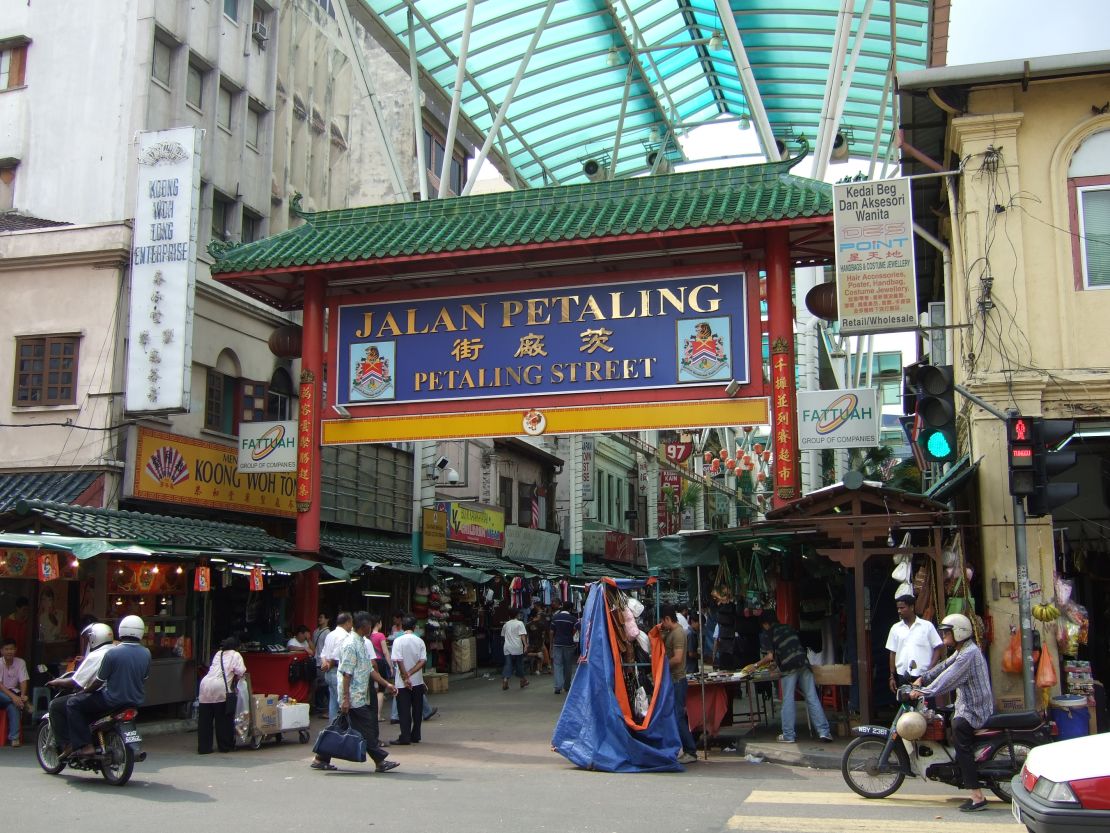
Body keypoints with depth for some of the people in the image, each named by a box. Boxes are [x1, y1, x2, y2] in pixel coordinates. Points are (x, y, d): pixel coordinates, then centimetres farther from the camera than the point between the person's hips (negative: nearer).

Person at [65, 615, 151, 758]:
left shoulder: (112, 653, -17)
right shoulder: (146, 654, -1)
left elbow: (98, 682, -10)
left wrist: (84, 691, 9)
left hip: (113, 701, -7)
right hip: (137, 702, 7)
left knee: (72, 704, 7)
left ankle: (85, 745, -1)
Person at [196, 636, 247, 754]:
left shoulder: (217, 654, 25)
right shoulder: (235, 655, 9)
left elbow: (212, 669, 22)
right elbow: (241, 671, -3)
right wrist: (236, 679, 17)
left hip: (206, 684, 5)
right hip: (220, 687, -5)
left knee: (205, 719, 8)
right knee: (224, 719, 7)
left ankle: (203, 748, 10)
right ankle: (225, 746, 13)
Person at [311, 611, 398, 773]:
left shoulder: (363, 643, 16)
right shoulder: (351, 645, -15)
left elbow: (370, 669, 21)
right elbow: (346, 674, -18)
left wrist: (386, 684, 16)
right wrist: (346, 698, -21)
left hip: (361, 696, 10)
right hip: (354, 697, -10)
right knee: (366, 729, -4)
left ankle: (321, 759, 16)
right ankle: (380, 761, 1)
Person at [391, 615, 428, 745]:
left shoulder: (398, 641, -9)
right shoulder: (420, 641, 1)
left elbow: (398, 661, -15)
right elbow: (423, 661, -8)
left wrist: (405, 677, -11)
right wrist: (410, 673, -10)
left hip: (402, 683, -3)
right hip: (417, 681, 3)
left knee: (404, 711, 1)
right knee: (417, 710, 11)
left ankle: (405, 738, 0)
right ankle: (415, 736, 16)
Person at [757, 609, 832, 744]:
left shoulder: (770, 633, 5)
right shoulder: (789, 628, 21)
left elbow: (770, 656, -3)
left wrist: (758, 663, 14)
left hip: (788, 667, -4)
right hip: (803, 662, 5)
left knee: (788, 701, 1)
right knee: (812, 698, 3)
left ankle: (788, 735, 2)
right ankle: (824, 732, -1)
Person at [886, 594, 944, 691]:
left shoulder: (927, 626, 0)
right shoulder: (895, 628, 8)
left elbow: (938, 648, 0)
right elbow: (893, 653, 11)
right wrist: (892, 677, 7)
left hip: (923, 675, -3)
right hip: (903, 675, 3)